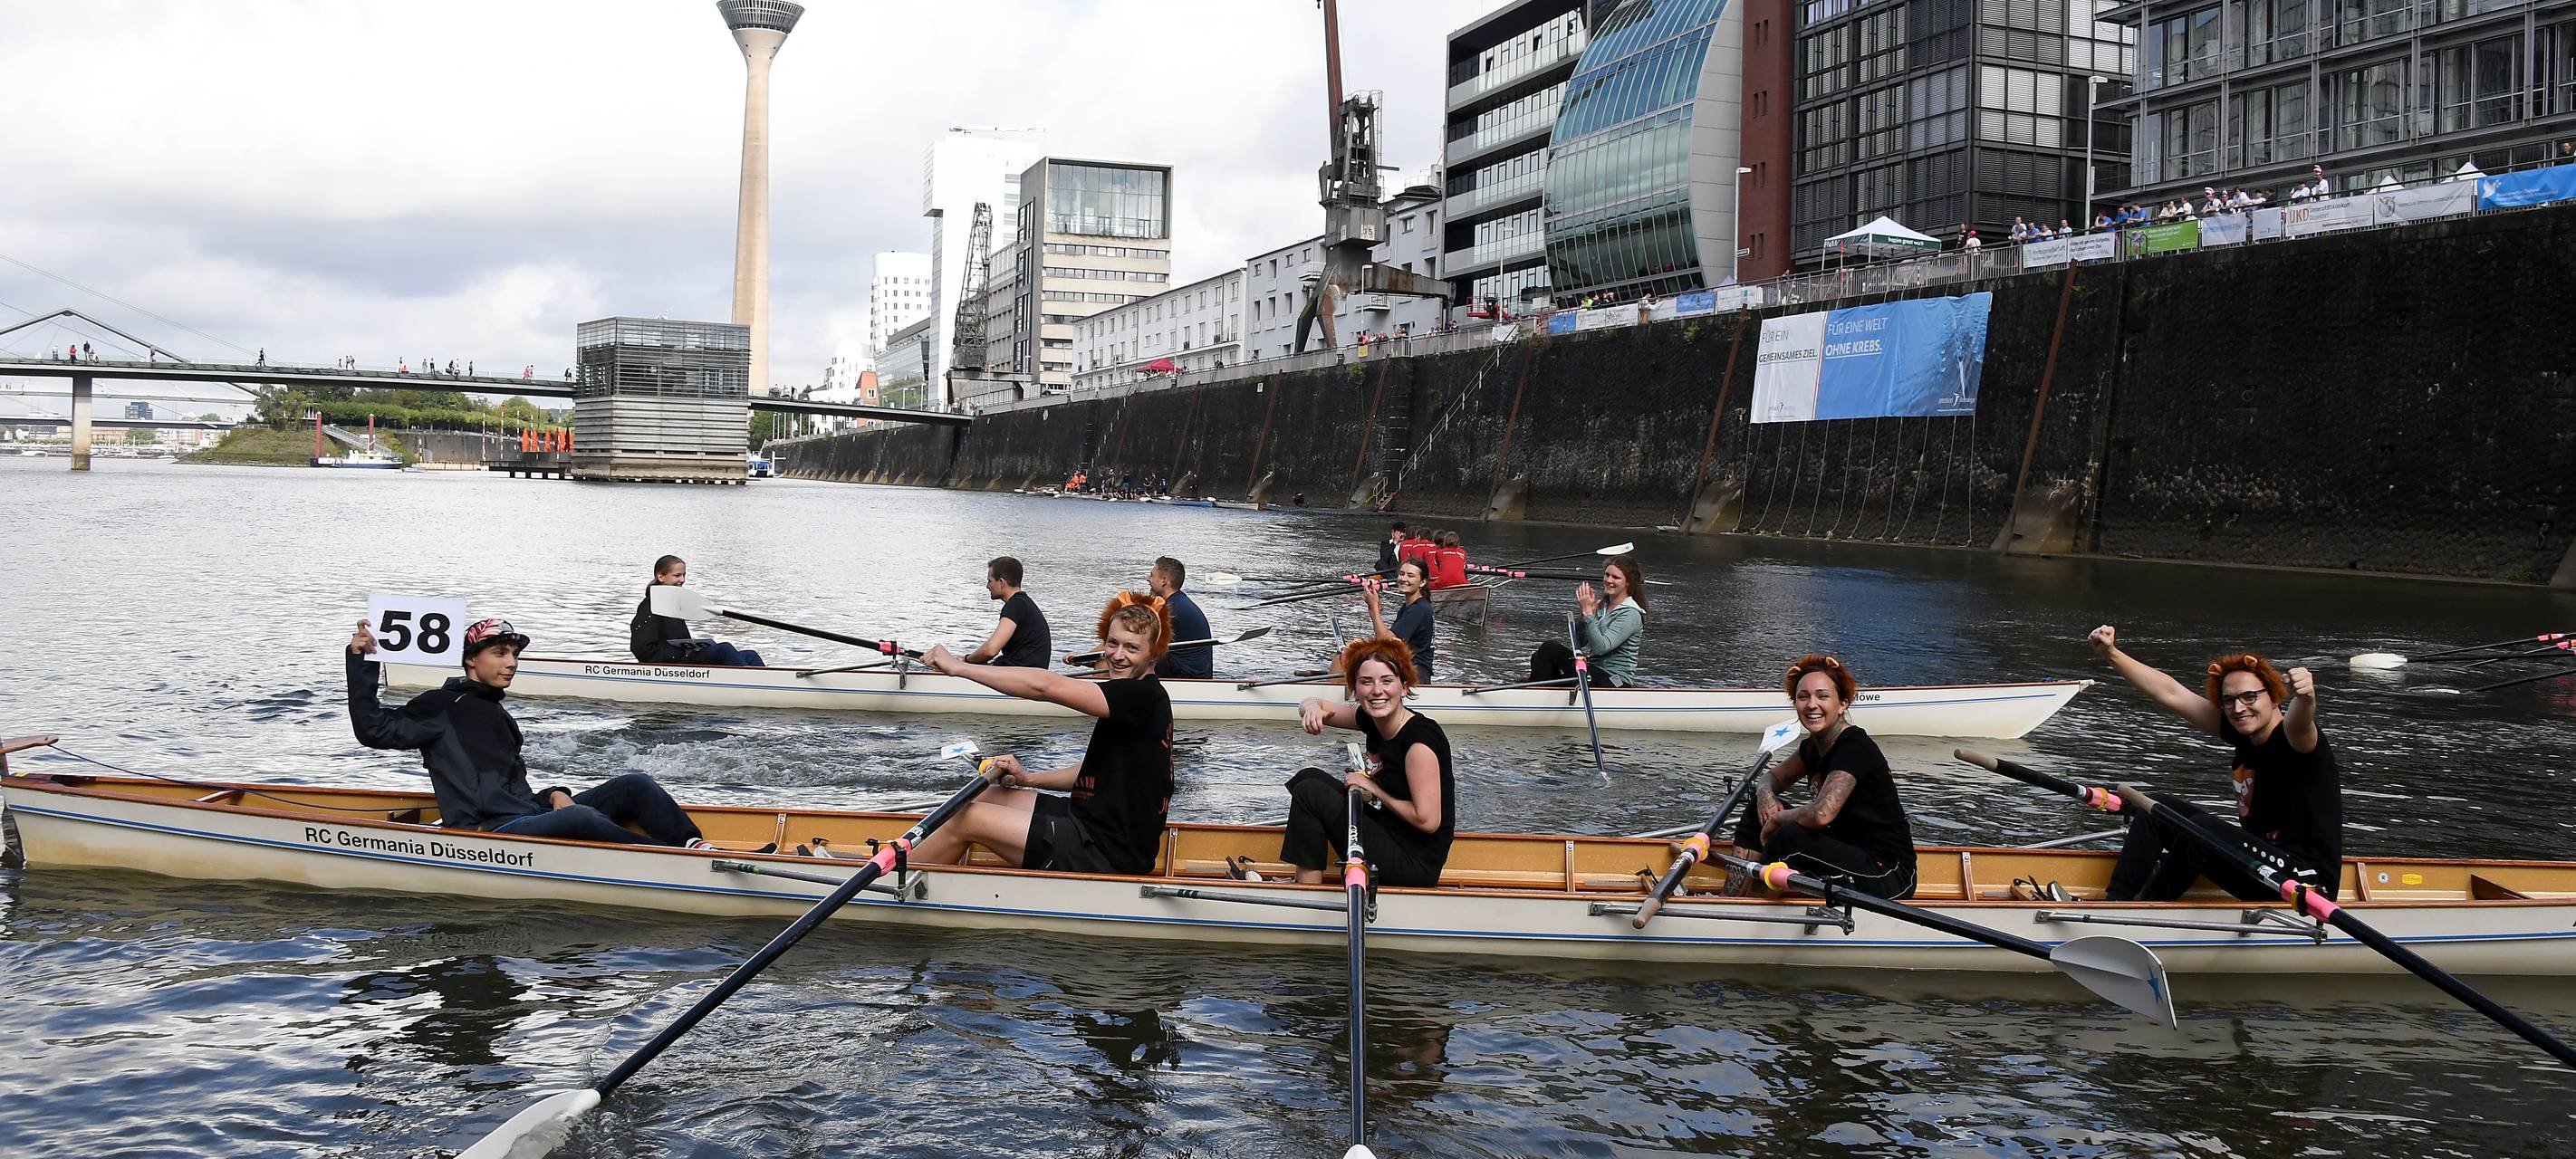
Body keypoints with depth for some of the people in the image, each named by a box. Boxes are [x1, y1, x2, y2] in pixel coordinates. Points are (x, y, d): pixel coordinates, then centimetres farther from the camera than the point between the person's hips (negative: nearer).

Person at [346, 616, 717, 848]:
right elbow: (373, 729, -8)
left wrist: (551, 796, 8)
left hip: (530, 818, 8)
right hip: (490, 835, -8)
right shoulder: (443, 706, 3)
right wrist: (360, 661, -11)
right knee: (580, 818, -37)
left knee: (634, 785, -7)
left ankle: (694, 846, -24)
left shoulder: (497, 716, 27)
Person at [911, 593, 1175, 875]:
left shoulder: (1144, 696, -20)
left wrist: (959, 667, -21)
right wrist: (1029, 779, 4)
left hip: (1108, 856, -10)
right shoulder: (1129, 698, 12)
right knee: (989, 796, 14)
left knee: (967, 820, -8)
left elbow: (1045, 686, -27)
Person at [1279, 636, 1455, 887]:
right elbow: (1316, 704, 16)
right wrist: (1312, 708, -9)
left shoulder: (1419, 739, -22)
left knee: (1310, 792, -12)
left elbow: (1427, 820, -25)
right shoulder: (1372, 720, 2)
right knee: (1309, 778, 9)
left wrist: (1375, 790, -12)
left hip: (1414, 865, -9)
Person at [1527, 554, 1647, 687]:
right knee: (1538, 658, -8)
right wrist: (1584, 613, -5)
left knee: (1549, 648, -17)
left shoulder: (1631, 614, -12)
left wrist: (1588, 612, -21)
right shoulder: (1602, 605, 14)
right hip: (1596, 672, 8)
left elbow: (1600, 647, -22)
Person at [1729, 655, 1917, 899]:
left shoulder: (1855, 748, -22)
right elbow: (1774, 777, 21)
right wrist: (1765, 792, -4)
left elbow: (1821, 814, -36)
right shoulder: (1813, 746, 5)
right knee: (1757, 810, 6)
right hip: (1846, 854, 9)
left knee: (1791, 837, -30)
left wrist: (1777, 819, -18)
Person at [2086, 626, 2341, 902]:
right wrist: (2111, 653, -3)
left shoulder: (2294, 735, -18)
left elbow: (2299, 723, -44)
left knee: (2202, 829, -28)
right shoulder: (2244, 733, 3)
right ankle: (2115, 902, -5)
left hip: (2308, 882, -9)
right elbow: (2170, 694, 2)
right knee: (2158, 807, 5)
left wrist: (2304, 698, -67)